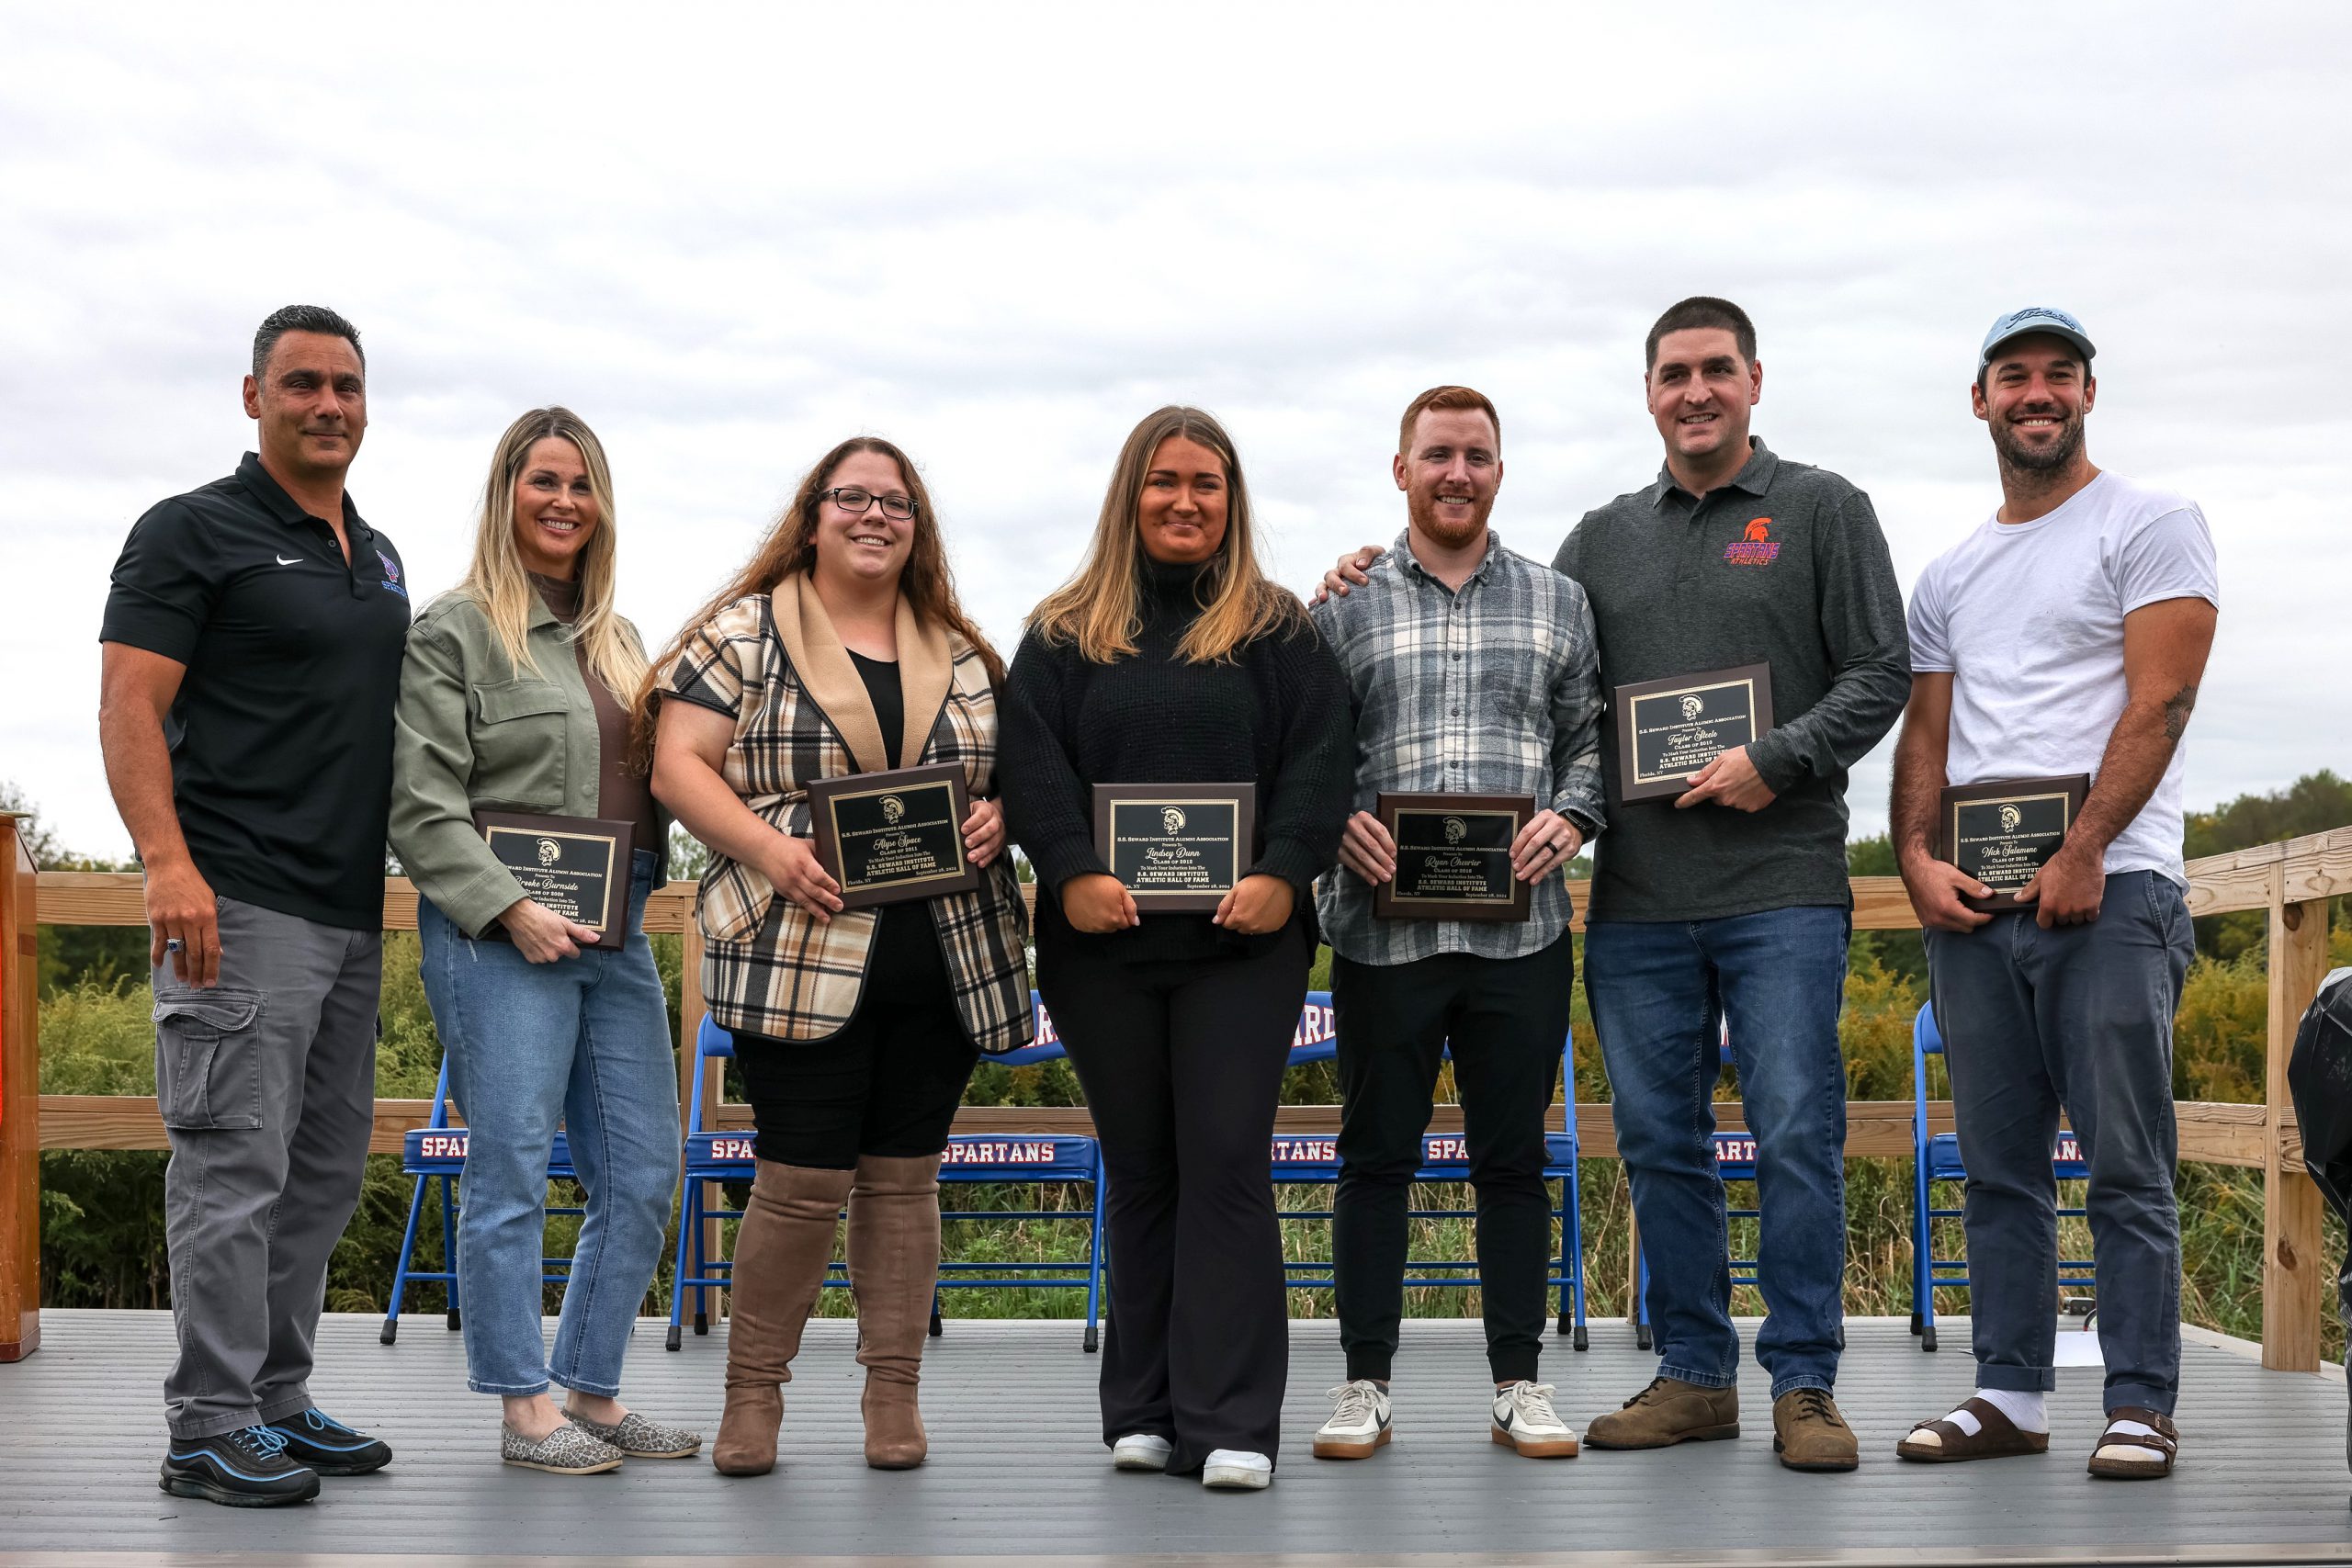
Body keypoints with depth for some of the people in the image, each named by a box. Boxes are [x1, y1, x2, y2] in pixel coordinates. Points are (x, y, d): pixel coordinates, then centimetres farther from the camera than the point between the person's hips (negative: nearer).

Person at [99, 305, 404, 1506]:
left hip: (350, 912, 8)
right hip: (239, 906, -8)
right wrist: (167, 862, -23)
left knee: (324, 1171, 12)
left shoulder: (378, 557, 18)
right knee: (233, 1167, -7)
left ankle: (277, 1404, 21)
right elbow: (130, 708, -11)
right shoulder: (193, 532, -4)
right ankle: (211, 1429, 0)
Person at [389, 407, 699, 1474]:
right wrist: (509, 909, -16)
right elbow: (421, 801, -9)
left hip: (616, 934, 7)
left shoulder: (617, 638, 20)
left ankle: (591, 1392, 18)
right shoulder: (455, 630, -2)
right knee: (512, 1174, -4)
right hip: (501, 936, -7)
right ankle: (524, 1408, 5)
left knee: (642, 1176, 6)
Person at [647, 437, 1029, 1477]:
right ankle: (753, 1393, 12)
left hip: (949, 960, 4)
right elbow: (680, 766, -4)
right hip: (801, 957, -4)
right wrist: (767, 847, -17)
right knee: (803, 1183, -4)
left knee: (904, 1177, 9)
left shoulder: (961, 656, 15)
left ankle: (894, 1394, 17)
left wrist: (999, 816, -3)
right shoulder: (744, 634, 3)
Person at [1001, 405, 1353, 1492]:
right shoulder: (1065, 632, 11)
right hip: (1102, 942, 2)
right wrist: (1072, 874, -13)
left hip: (1242, 939, -2)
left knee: (1227, 1164, -6)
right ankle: (1142, 1413, 15)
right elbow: (1031, 761, 1)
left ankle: (1229, 1421, -4)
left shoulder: (1278, 630, 9)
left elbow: (1318, 758, 0)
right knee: (1138, 1171, 9)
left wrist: (1284, 874, -14)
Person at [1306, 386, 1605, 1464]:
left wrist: (1569, 818, -6)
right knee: (1375, 1155, 5)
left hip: (1522, 926, 1)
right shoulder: (1345, 606, 7)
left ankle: (1518, 1382, 17)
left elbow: (1592, 736, 11)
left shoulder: (1557, 602, 12)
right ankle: (1365, 1384, 14)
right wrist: (1337, 822, -12)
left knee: (1513, 1158, 7)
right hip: (1382, 928, -1)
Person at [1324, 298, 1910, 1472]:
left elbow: (1881, 672, 2)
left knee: (1796, 1133, -5)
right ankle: (1694, 1375, 17)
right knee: (1659, 1141, 7)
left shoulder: (1821, 509, 6)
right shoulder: (1604, 538, 17)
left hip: (1783, 888, -4)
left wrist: (1778, 762, -12)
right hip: (1636, 894, 4)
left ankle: (1802, 1384, 3)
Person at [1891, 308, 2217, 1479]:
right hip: (1972, 900, 6)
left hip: (2108, 888, -6)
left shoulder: (2149, 525, 2)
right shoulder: (1950, 577, 20)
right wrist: (1916, 858, -2)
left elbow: (2160, 702, -8)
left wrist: (2081, 855, -16)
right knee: (1999, 1165, 8)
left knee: (2127, 1165, -5)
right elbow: (1926, 733, 16)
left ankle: (2142, 1405, 1)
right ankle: (2010, 1394, 14)